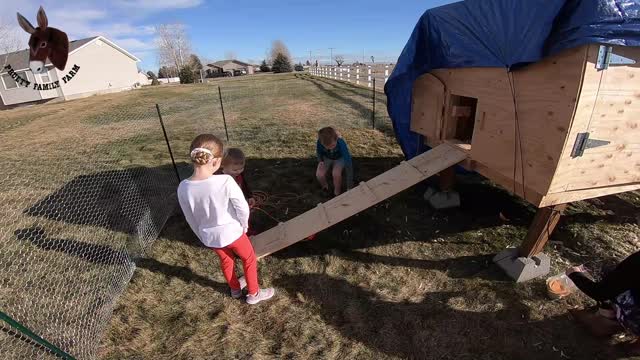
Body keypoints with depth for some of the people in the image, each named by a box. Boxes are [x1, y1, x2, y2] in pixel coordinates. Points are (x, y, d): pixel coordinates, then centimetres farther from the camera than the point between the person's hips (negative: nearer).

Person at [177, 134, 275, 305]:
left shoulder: (183, 188, -17)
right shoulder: (225, 181, -31)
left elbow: (190, 219, -3)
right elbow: (243, 208, -22)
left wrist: (203, 237, 14)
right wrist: (244, 226, -1)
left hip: (210, 237, 5)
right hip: (232, 232, -4)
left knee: (226, 260, 31)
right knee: (249, 259, 22)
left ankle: (235, 289, 54)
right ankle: (254, 293, 40)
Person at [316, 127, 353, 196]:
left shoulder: (341, 143, -38)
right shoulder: (319, 142, -30)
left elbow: (348, 164, -39)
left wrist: (349, 187, -40)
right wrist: (320, 161, -25)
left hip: (340, 159, -2)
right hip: (326, 158, 2)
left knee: (336, 173, -33)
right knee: (319, 174, -26)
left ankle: (337, 194, -5)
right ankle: (325, 188, 8)